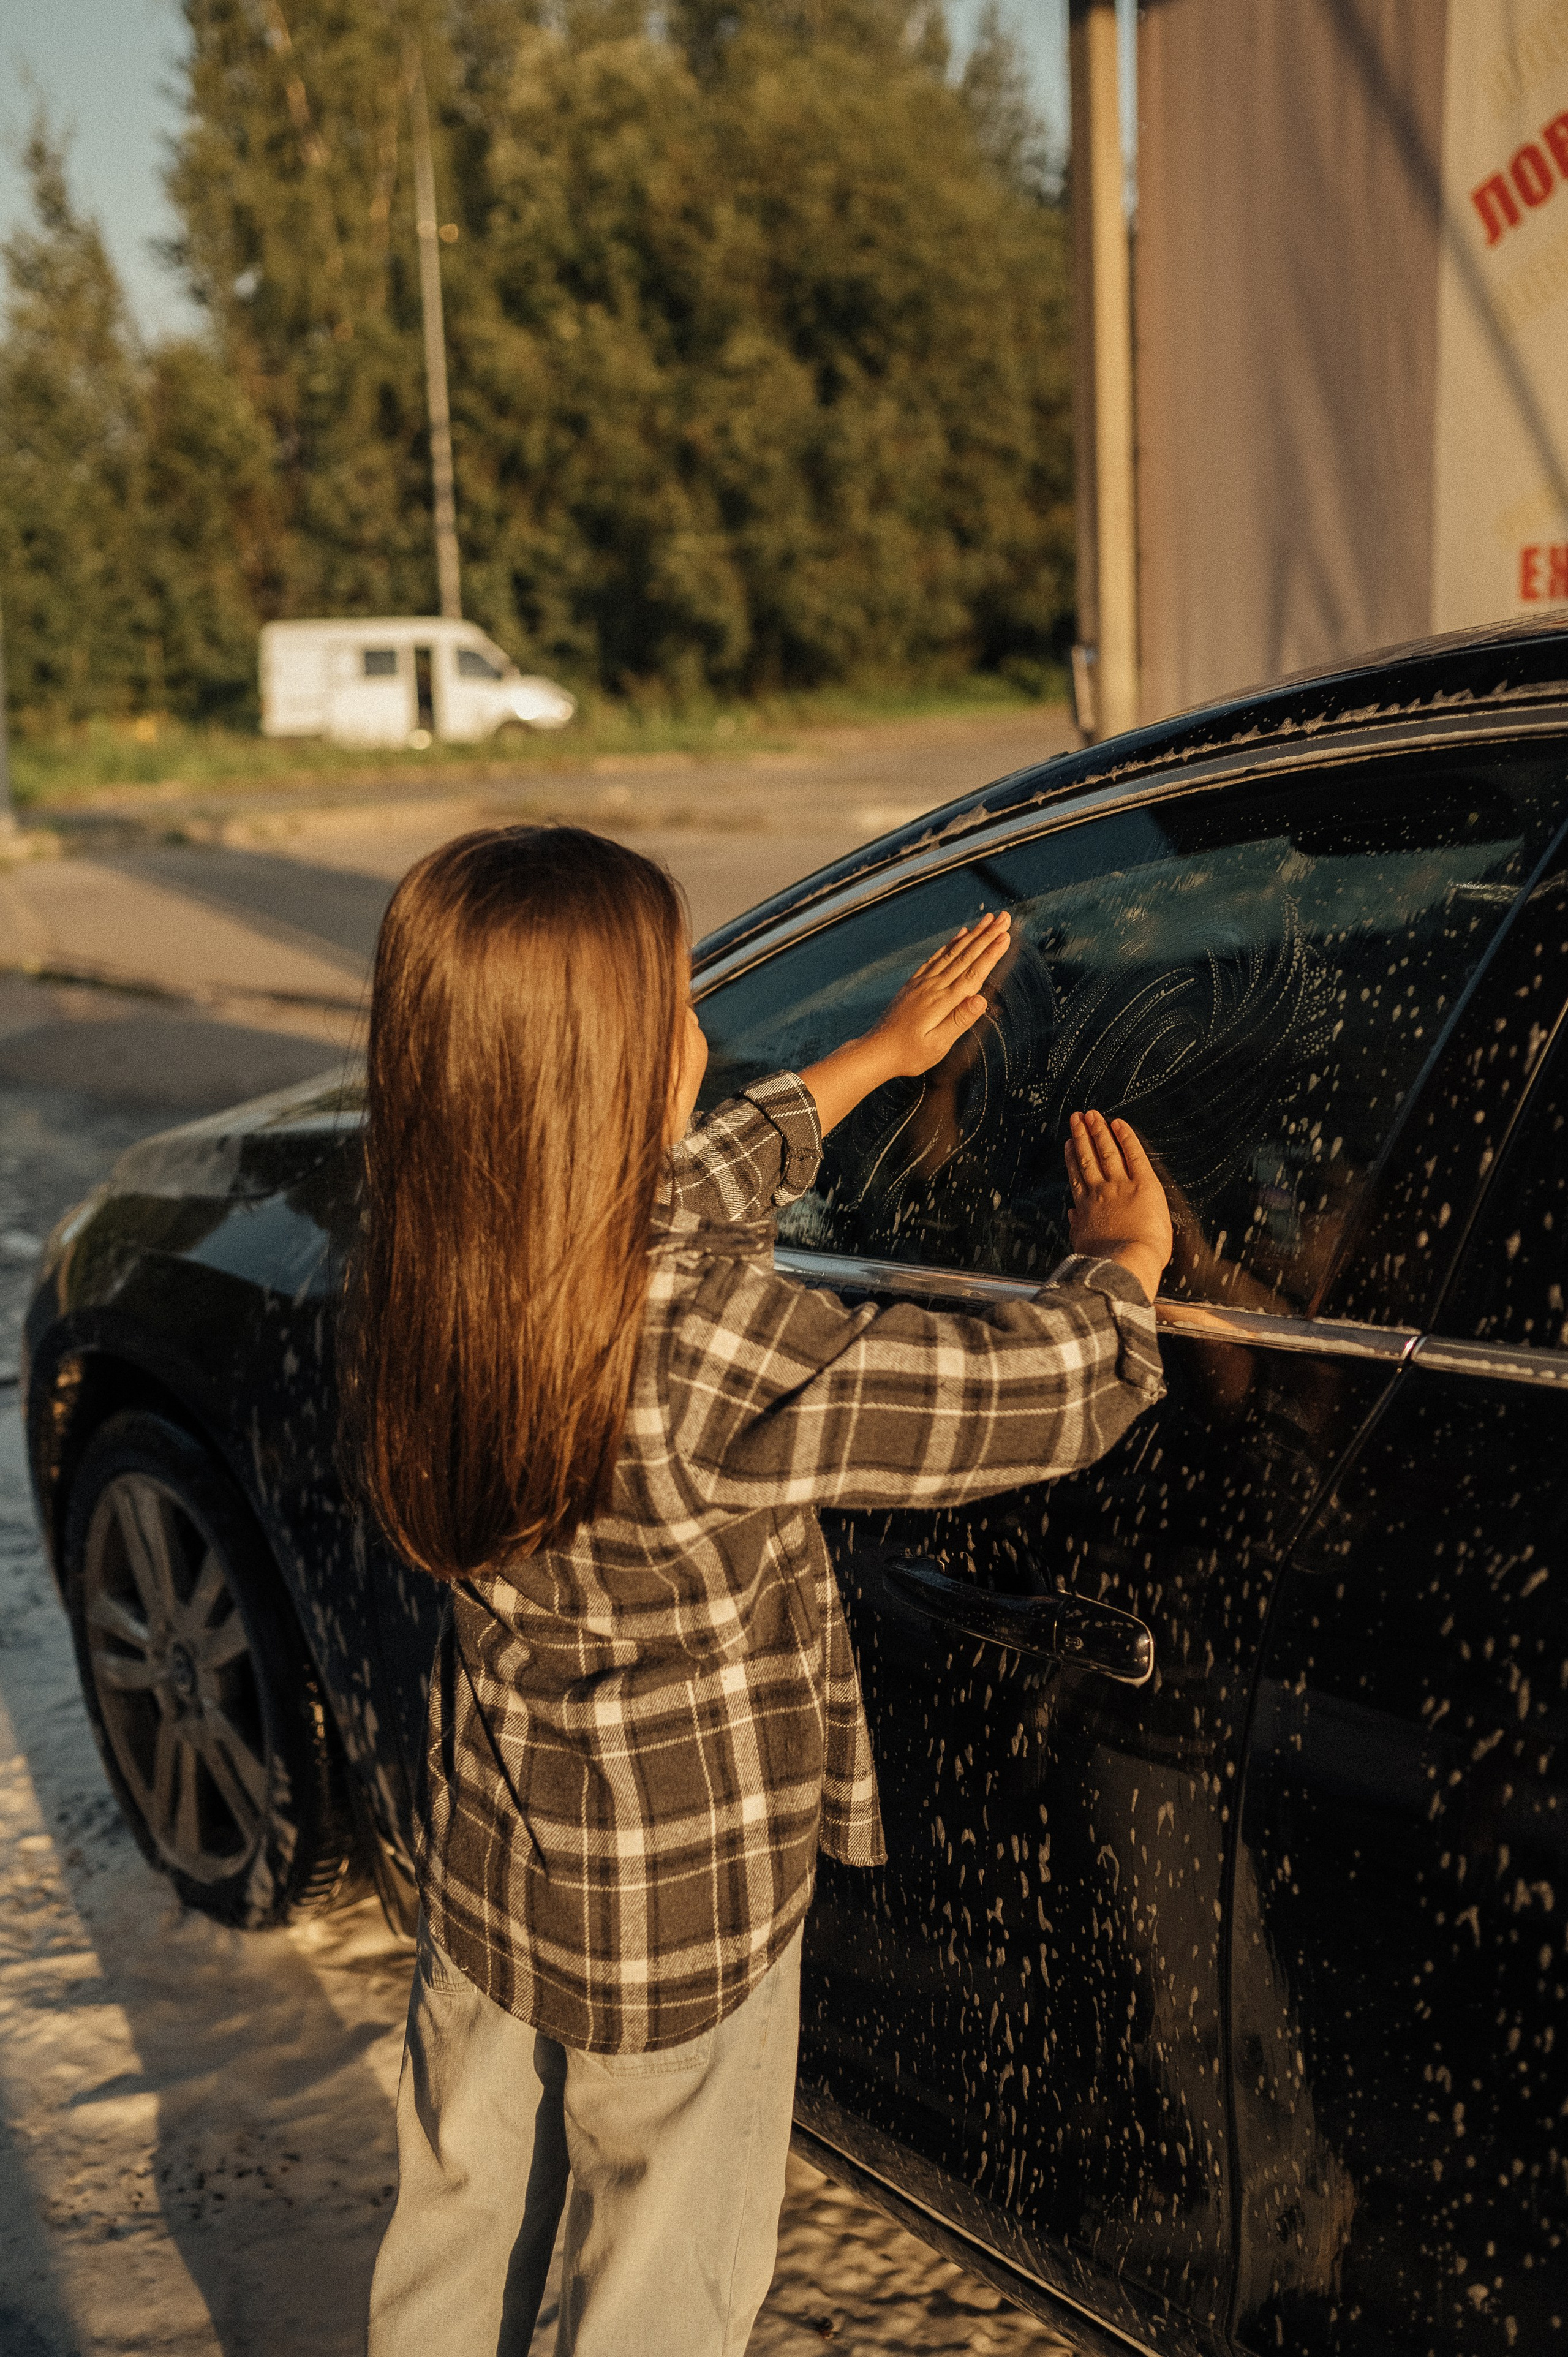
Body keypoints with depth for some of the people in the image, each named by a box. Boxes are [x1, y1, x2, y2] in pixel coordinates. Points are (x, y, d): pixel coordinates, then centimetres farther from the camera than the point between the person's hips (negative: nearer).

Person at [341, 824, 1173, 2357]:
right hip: (684, 1913, -6)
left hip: (480, 1869, 7)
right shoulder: (710, 1347, -33)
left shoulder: (418, 1263, -11)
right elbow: (1050, 1395, -24)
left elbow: (684, 1192, 6)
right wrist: (1121, 1253, -2)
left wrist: (878, 1056, 18)